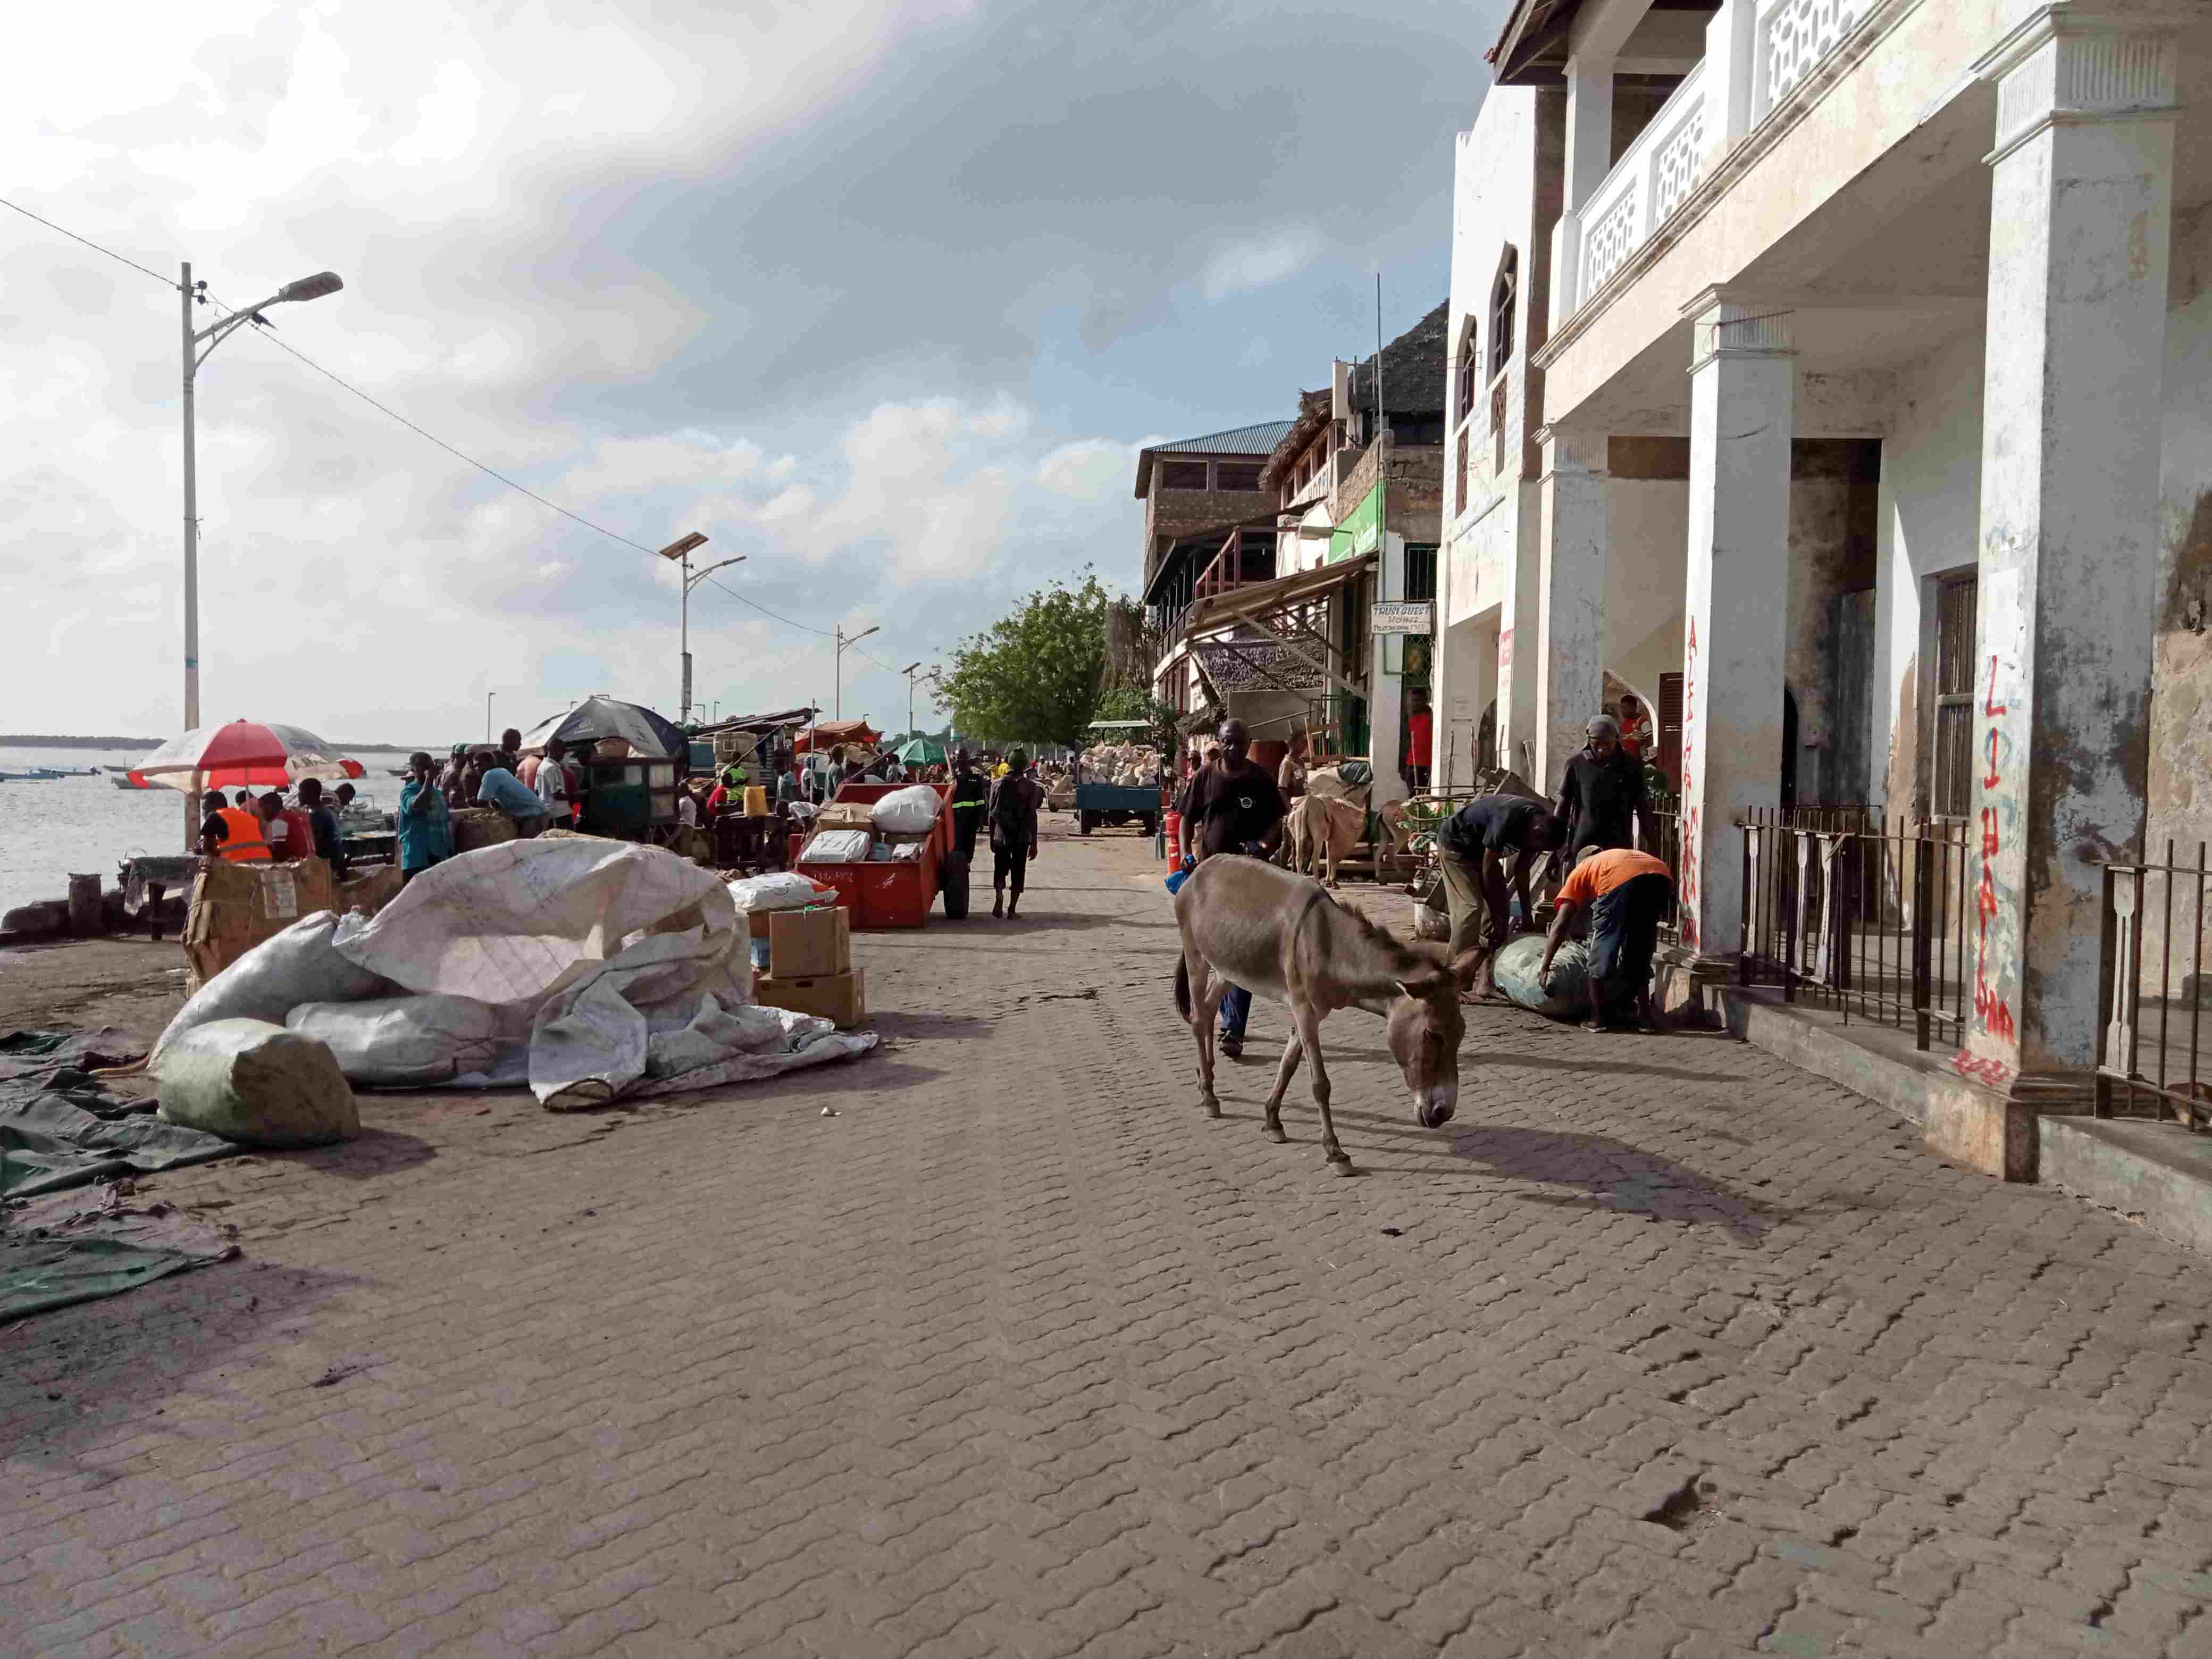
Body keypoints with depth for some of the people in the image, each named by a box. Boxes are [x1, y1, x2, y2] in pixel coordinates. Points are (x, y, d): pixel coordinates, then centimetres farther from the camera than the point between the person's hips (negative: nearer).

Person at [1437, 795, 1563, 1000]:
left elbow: (1522, 870, 0)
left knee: (1501, 911, 0)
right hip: (1456, 845, -9)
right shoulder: (1509, 820, -36)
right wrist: (1496, 915, -18)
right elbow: (1489, 868, -26)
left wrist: (1526, 915, 1)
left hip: (1480, 850, 9)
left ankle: (1484, 979, 3)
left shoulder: (1540, 823, -11)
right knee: (1471, 909, -19)